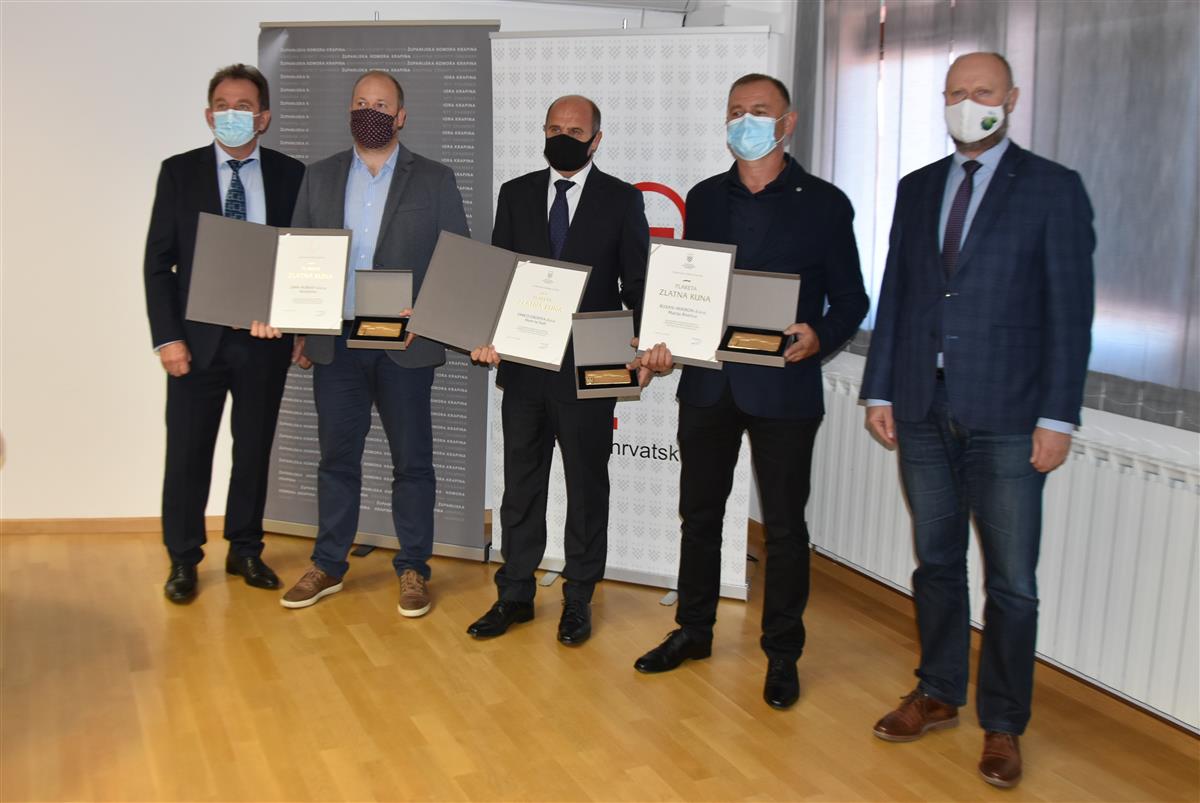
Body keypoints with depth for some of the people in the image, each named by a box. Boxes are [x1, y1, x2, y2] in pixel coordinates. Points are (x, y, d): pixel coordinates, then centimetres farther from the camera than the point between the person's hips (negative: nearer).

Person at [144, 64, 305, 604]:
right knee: (187, 453, 4)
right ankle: (183, 560, 19)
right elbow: (158, 261, 0)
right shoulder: (179, 173, 2)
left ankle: (245, 551, 26)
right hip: (198, 337, -1)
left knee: (254, 450, 11)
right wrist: (167, 337, -8)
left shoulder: (291, 175, 3)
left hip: (265, 338, 1)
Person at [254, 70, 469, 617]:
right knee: (337, 457, 12)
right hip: (335, 342, 3)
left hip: (405, 345, -2)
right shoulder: (320, 177, 10)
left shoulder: (434, 180, 2)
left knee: (411, 459, 7)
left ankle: (413, 567, 20)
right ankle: (328, 566, 24)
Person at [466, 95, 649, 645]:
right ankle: (515, 595, 24)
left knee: (587, 486, 9)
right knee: (520, 484, 11)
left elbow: (637, 284, -1)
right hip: (523, 364, 3)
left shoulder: (621, 200, 0)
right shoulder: (515, 194, 8)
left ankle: (579, 598, 22)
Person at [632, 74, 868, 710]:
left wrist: (819, 338, -20)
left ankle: (782, 653, 20)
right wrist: (664, 340, -5)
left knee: (784, 525, 5)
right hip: (707, 382, 4)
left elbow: (851, 300, -1)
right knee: (699, 513, 13)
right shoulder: (705, 198, 10)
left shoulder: (823, 203, -1)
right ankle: (693, 630, 30)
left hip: (783, 388, -3)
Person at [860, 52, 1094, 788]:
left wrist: (1058, 416, -10)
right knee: (937, 563, 15)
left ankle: (1003, 725, 19)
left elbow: (1070, 310, -5)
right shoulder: (916, 189, 11)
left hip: (1006, 419, -4)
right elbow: (895, 296, 11)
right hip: (923, 411, 4)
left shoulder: (1054, 189, -2)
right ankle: (938, 696, 30)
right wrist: (880, 391, 6)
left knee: (1011, 583, 3)